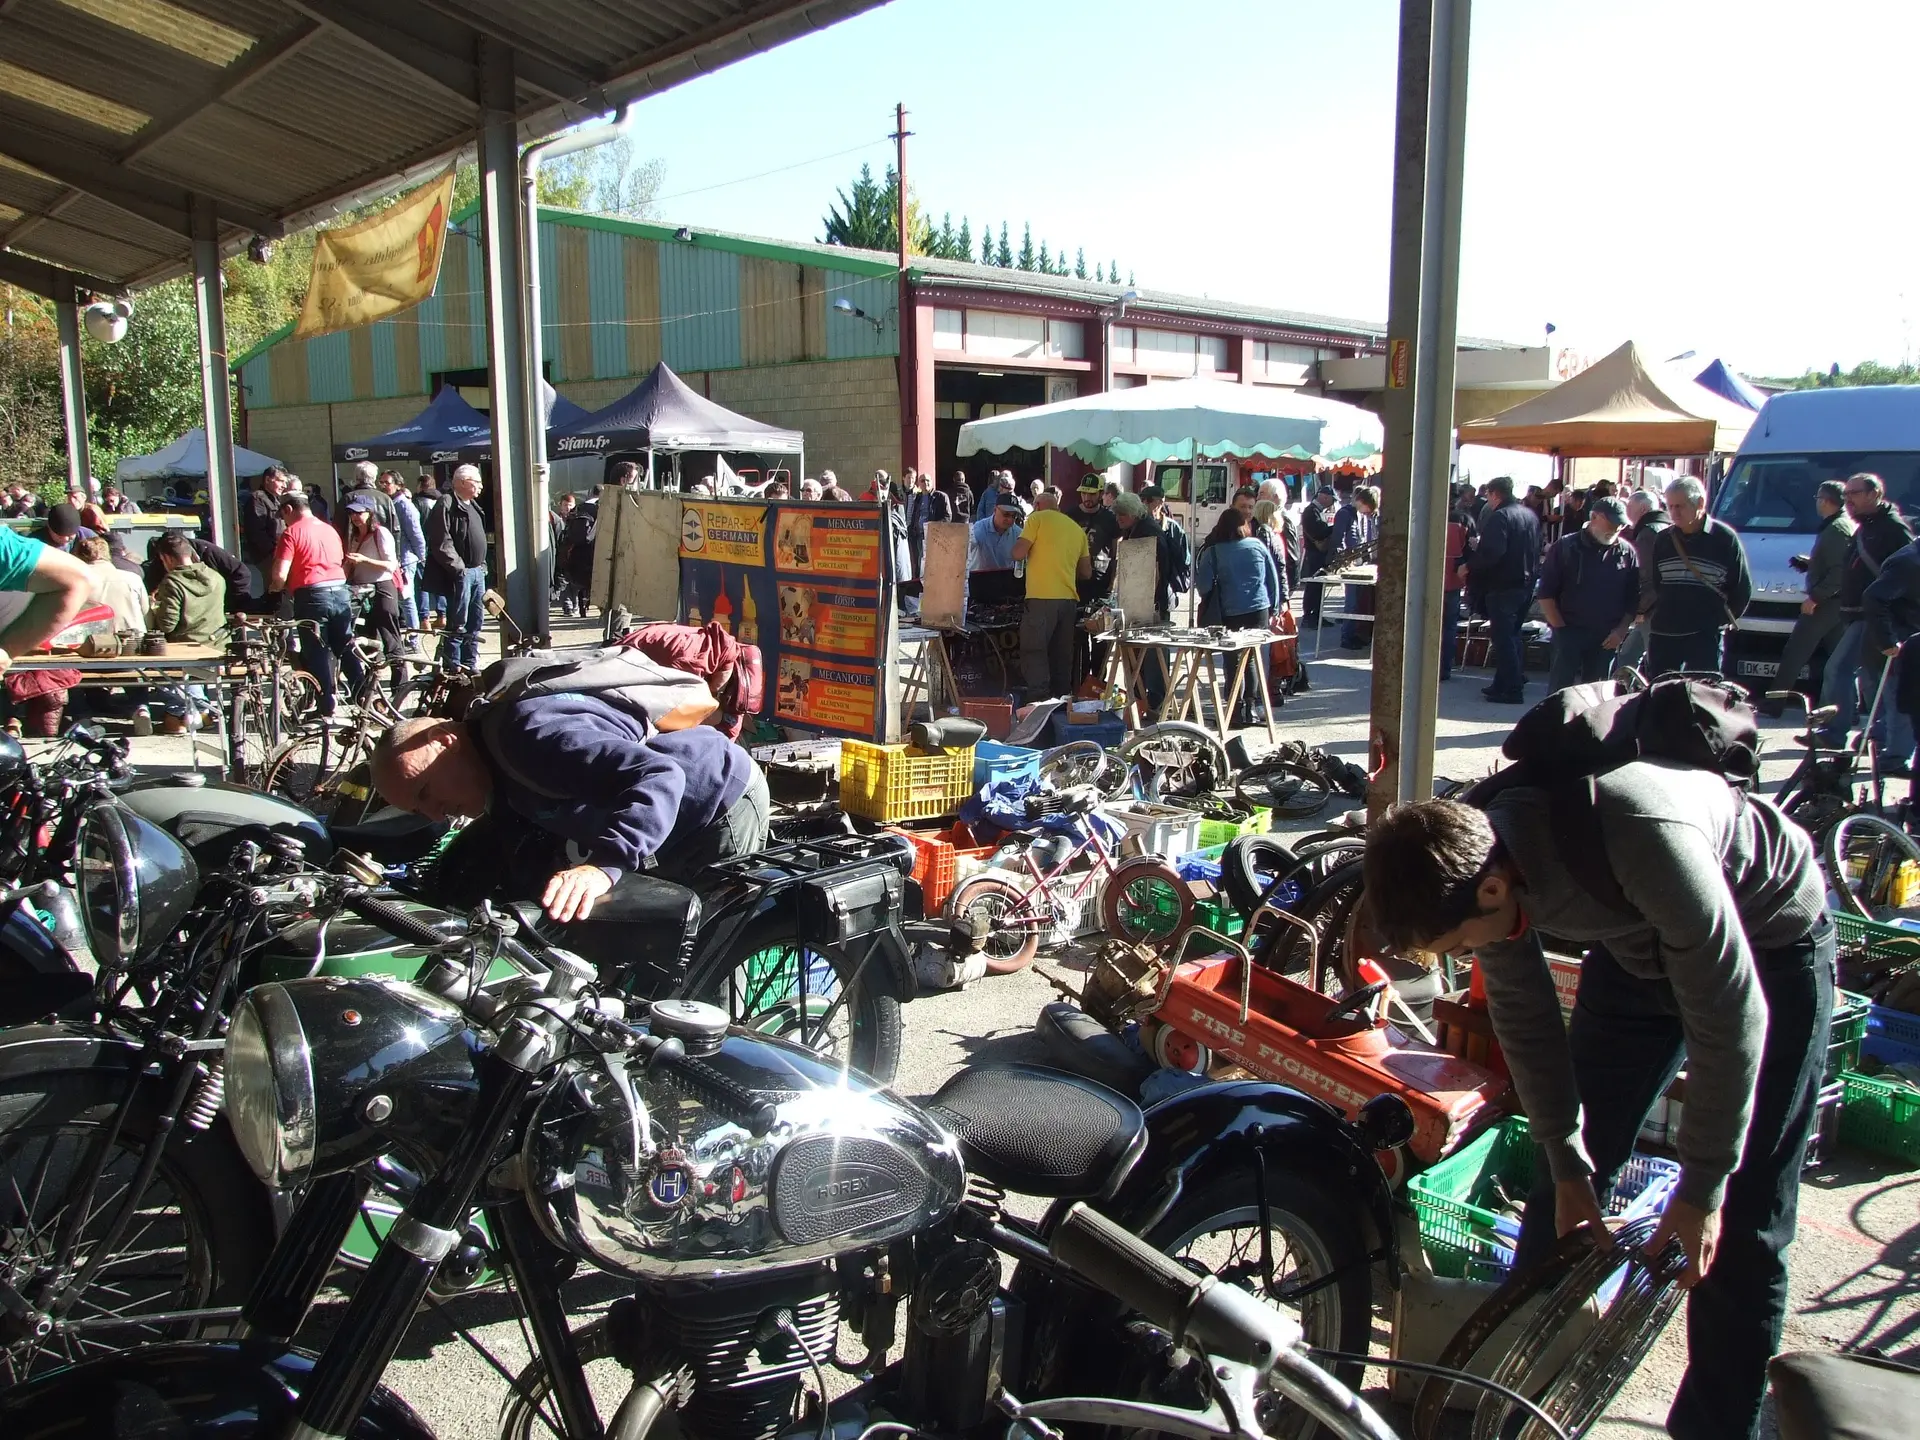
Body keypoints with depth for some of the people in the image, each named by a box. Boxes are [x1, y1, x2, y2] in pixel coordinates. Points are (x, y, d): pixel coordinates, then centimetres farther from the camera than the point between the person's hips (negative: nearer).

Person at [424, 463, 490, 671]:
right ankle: (452, 668, -3)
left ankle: (470, 665, 22)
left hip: (477, 572, 9)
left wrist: (482, 566, 16)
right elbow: (442, 542, -17)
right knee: (458, 624, -7)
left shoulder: (472, 506, 19)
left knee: (475, 621, 13)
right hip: (459, 573, -9)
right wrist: (458, 567, -19)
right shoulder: (447, 505, -10)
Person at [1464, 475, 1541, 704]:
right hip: (1526, 584, 9)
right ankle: (1516, 680, 27)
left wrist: (1468, 567, -14)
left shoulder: (1499, 516, -16)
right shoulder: (1530, 514, 12)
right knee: (1513, 634, 20)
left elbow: (1491, 552, -27)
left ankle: (1511, 689, -3)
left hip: (1503, 585, -9)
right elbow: (1536, 550, 20)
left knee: (1503, 637, -3)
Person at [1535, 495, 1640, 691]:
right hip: (1568, 632, -2)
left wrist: (1621, 630, -3)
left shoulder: (1627, 553, 4)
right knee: (1560, 689, -3)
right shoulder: (1565, 547, -2)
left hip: (1607, 638, 2)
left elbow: (1633, 598, 7)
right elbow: (1546, 592, -2)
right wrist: (1560, 627, -6)